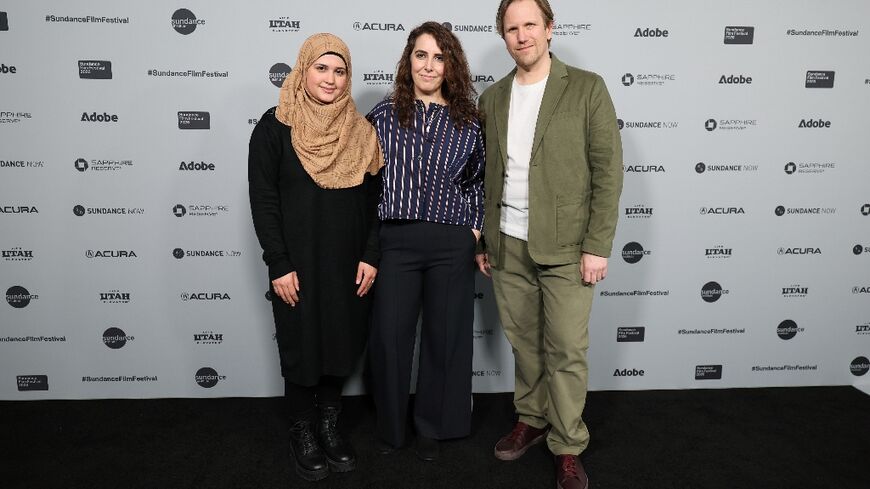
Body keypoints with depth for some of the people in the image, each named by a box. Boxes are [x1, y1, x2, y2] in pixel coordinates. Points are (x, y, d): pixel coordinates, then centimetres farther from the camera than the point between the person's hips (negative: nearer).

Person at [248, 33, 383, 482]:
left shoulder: (359, 130, 5)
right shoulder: (275, 126, -5)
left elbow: (373, 199, 6)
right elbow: (263, 200, -7)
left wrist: (371, 255, -3)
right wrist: (279, 265, -12)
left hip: (348, 263, 3)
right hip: (298, 264, -3)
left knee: (341, 344, 12)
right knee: (301, 348, 9)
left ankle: (329, 427, 32)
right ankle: (303, 434, 29)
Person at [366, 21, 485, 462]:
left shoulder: (467, 122, 7)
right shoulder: (384, 114, 4)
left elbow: (477, 182, 15)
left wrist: (475, 230, 5)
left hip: (452, 244, 1)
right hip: (395, 240, -1)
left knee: (444, 337, 8)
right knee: (389, 337, 4)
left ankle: (432, 427, 30)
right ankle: (390, 426, 28)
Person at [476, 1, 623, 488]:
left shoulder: (587, 88, -3)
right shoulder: (492, 98, 9)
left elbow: (609, 170, -7)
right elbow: (487, 174, 13)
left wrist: (597, 246, -12)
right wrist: (483, 239, 10)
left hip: (565, 247, -3)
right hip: (509, 246, 4)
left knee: (567, 349, 2)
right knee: (524, 342, 14)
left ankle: (568, 448, 19)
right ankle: (532, 419, 33)